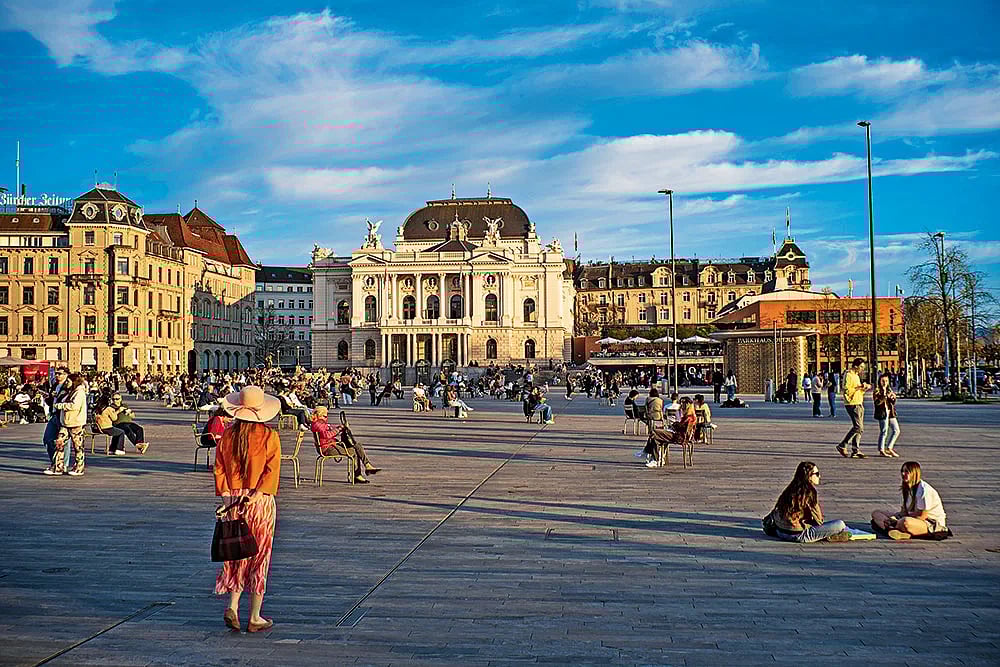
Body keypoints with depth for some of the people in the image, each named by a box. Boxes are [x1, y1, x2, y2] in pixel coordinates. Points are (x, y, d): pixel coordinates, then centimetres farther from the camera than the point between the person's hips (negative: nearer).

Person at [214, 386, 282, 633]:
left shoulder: (228, 435, 1)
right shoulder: (269, 436, -7)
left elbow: (219, 469, 0)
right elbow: (272, 469, -15)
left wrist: (226, 495, -2)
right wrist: (257, 494, -17)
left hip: (233, 499, 3)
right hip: (261, 502, -3)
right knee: (259, 557, 5)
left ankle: (232, 607, 5)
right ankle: (254, 618, 10)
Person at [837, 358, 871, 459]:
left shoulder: (856, 376, 19)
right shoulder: (848, 375, -11)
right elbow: (846, 390, -20)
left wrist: (864, 388, 7)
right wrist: (859, 387, -21)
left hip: (859, 404, 10)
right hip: (852, 404, -10)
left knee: (860, 428, 7)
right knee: (858, 427, -15)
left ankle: (855, 451, 9)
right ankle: (842, 446, -7)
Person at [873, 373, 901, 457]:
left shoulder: (889, 390, 16)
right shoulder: (877, 391, -4)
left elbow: (893, 403, 18)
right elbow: (877, 402, -17)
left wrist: (893, 398, -4)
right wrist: (884, 395, -24)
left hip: (891, 413, 7)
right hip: (882, 413, -7)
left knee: (896, 431, 5)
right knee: (883, 432, -5)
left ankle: (889, 448, 14)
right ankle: (881, 451, 4)